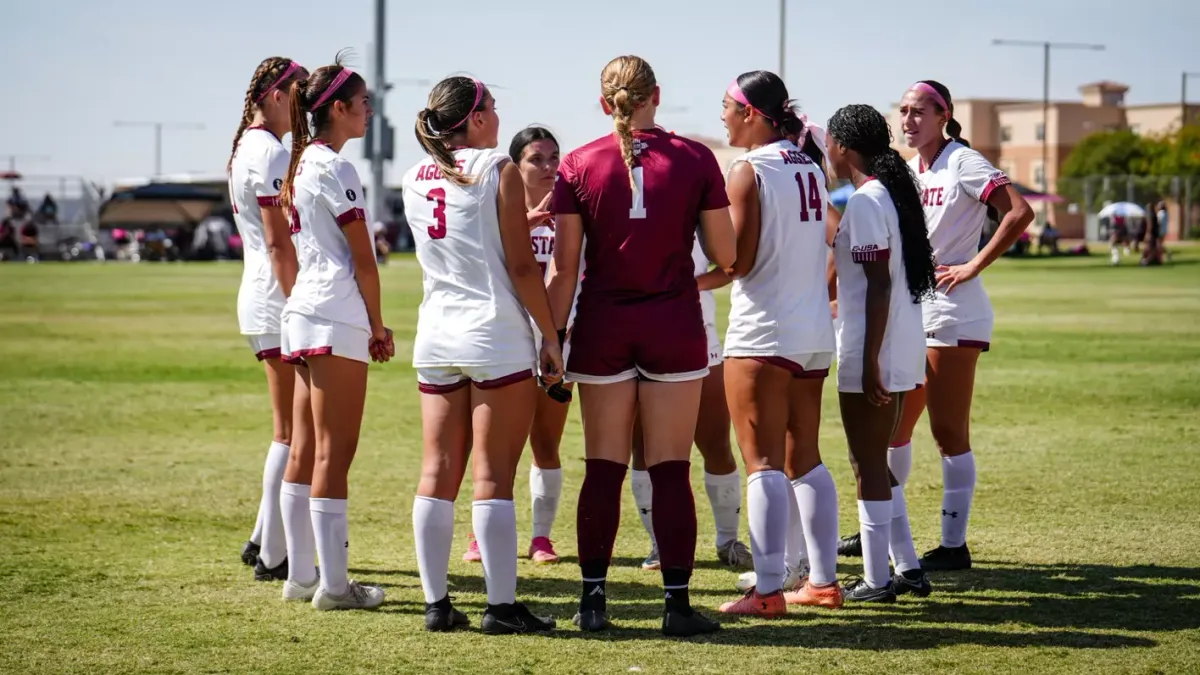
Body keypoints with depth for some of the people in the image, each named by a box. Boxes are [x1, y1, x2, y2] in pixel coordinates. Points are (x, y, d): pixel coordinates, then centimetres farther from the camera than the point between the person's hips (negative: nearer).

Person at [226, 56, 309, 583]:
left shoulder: (245, 148, 17)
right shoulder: (271, 153, -14)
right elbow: (279, 242, -19)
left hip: (260, 298, 10)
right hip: (280, 302, -10)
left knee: (292, 429, 17)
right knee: (293, 432, -4)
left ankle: (265, 540, 22)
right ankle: (274, 556, -1)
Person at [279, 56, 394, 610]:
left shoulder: (301, 165, 16)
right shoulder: (334, 169, -11)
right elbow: (363, 259, -11)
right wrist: (378, 326, -1)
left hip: (303, 312, 10)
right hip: (338, 316, -10)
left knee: (308, 448, 12)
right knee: (334, 452, -8)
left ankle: (303, 571, 16)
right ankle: (334, 584, -8)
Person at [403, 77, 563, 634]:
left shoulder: (415, 180, 10)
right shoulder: (499, 171, -7)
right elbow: (521, 266, -10)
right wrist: (551, 336, -3)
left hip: (435, 338, 5)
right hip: (496, 338, -5)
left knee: (438, 473, 6)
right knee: (493, 477, -4)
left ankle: (436, 602, 7)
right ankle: (502, 606, -2)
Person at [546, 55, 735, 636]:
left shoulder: (578, 165, 0)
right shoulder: (694, 159, -2)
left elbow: (565, 269, -1)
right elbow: (725, 255, 0)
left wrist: (553, 338, 5)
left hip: (602, 326, 1)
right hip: (675, 325, -1)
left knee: (603, 469, 7)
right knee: (671, 470, 2)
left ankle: (593, 599, 8)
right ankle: (677, 603, 2)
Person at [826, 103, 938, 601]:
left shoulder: (865, 201, -15)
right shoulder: (894, 192, 13)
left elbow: (880, 284, -20)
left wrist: (869, 362, -21)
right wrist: (840, 304, 33)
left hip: (874, 351, -9)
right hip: (903, 353, 9)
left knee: (868, 464, -2)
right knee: (876, 460, 18)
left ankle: (876, 579, 3)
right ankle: (907, 566, 19)